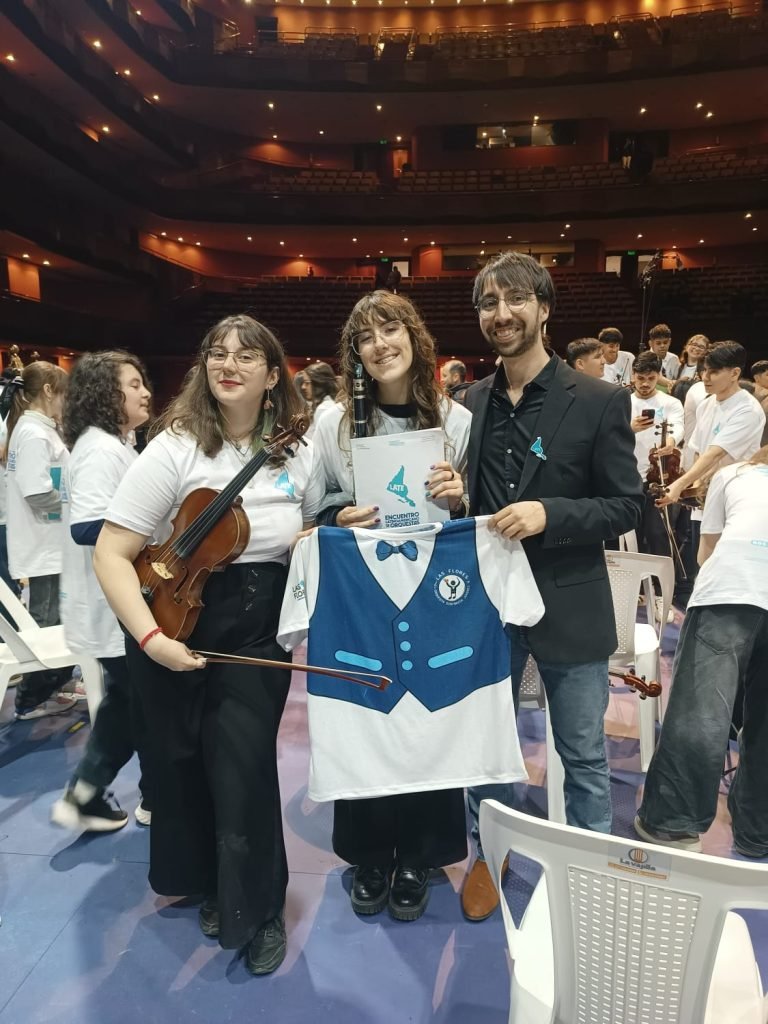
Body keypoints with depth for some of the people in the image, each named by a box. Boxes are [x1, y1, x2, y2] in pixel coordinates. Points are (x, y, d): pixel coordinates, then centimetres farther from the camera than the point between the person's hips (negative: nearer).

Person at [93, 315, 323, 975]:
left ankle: (257, 908, 27)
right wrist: (150, 636, -25)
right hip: (181, 628, -1)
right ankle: (205, 881, 45)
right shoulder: (175, 447, -13)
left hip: (260, 633, 1)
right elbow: (110, 554, -16)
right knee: (184, 763, 16)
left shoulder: (297, 452, -2)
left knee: (244, 768, 0)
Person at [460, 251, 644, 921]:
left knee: (583, 756, 13)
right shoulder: (471, 403, 4)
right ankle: (487, 853, 43)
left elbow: (628, 507, -8)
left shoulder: (600, 401, -8)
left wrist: (549, 513, -23)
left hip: (569, 606, -3)